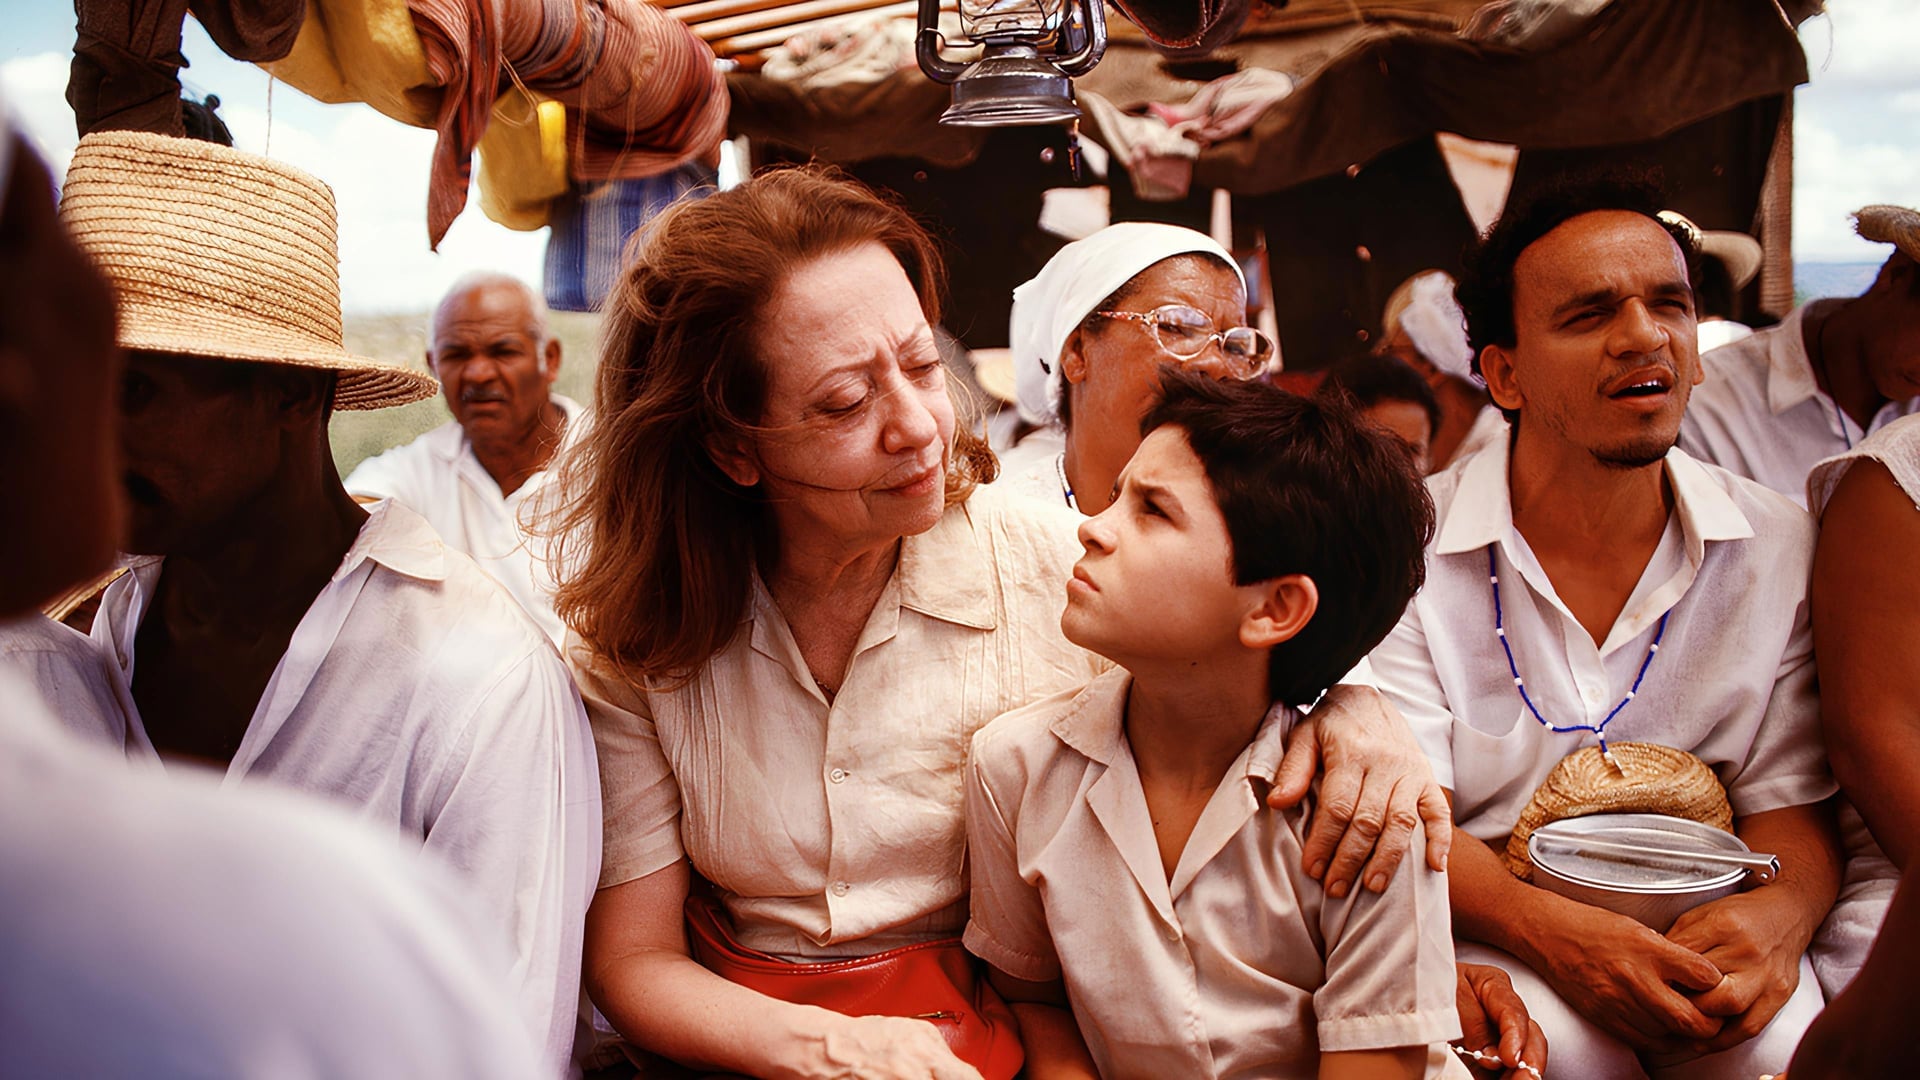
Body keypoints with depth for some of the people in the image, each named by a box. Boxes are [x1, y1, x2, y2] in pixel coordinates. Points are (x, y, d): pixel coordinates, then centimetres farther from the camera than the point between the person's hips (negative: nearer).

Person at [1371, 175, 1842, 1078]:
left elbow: (1789, 801, 4)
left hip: (1700, 933, 3)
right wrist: (1544, 929, -29)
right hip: (1493, 934, -2)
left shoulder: (1778, 549, 1)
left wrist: (1778, 913, -20)